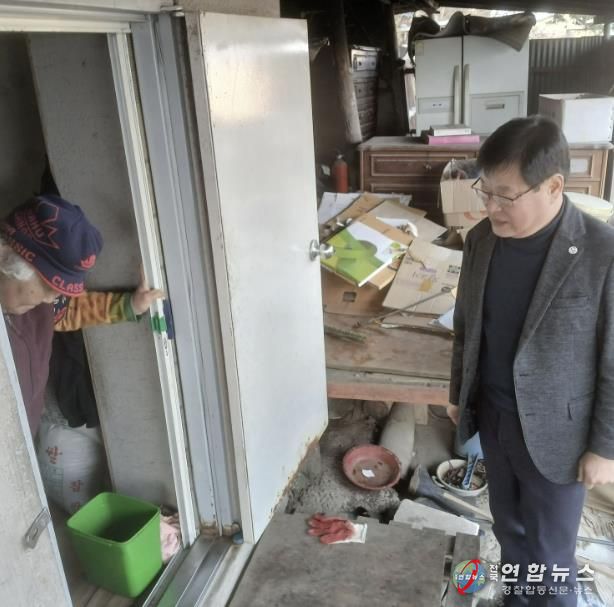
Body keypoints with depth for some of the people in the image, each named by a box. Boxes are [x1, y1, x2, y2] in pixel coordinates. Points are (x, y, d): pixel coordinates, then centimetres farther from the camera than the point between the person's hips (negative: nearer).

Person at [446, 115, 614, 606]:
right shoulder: (481, 238, -5)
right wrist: (458, 393, 15)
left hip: (555, 432, -5)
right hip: (492, 417, 5)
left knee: (550, 555, 13)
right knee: (509, 529, 25)